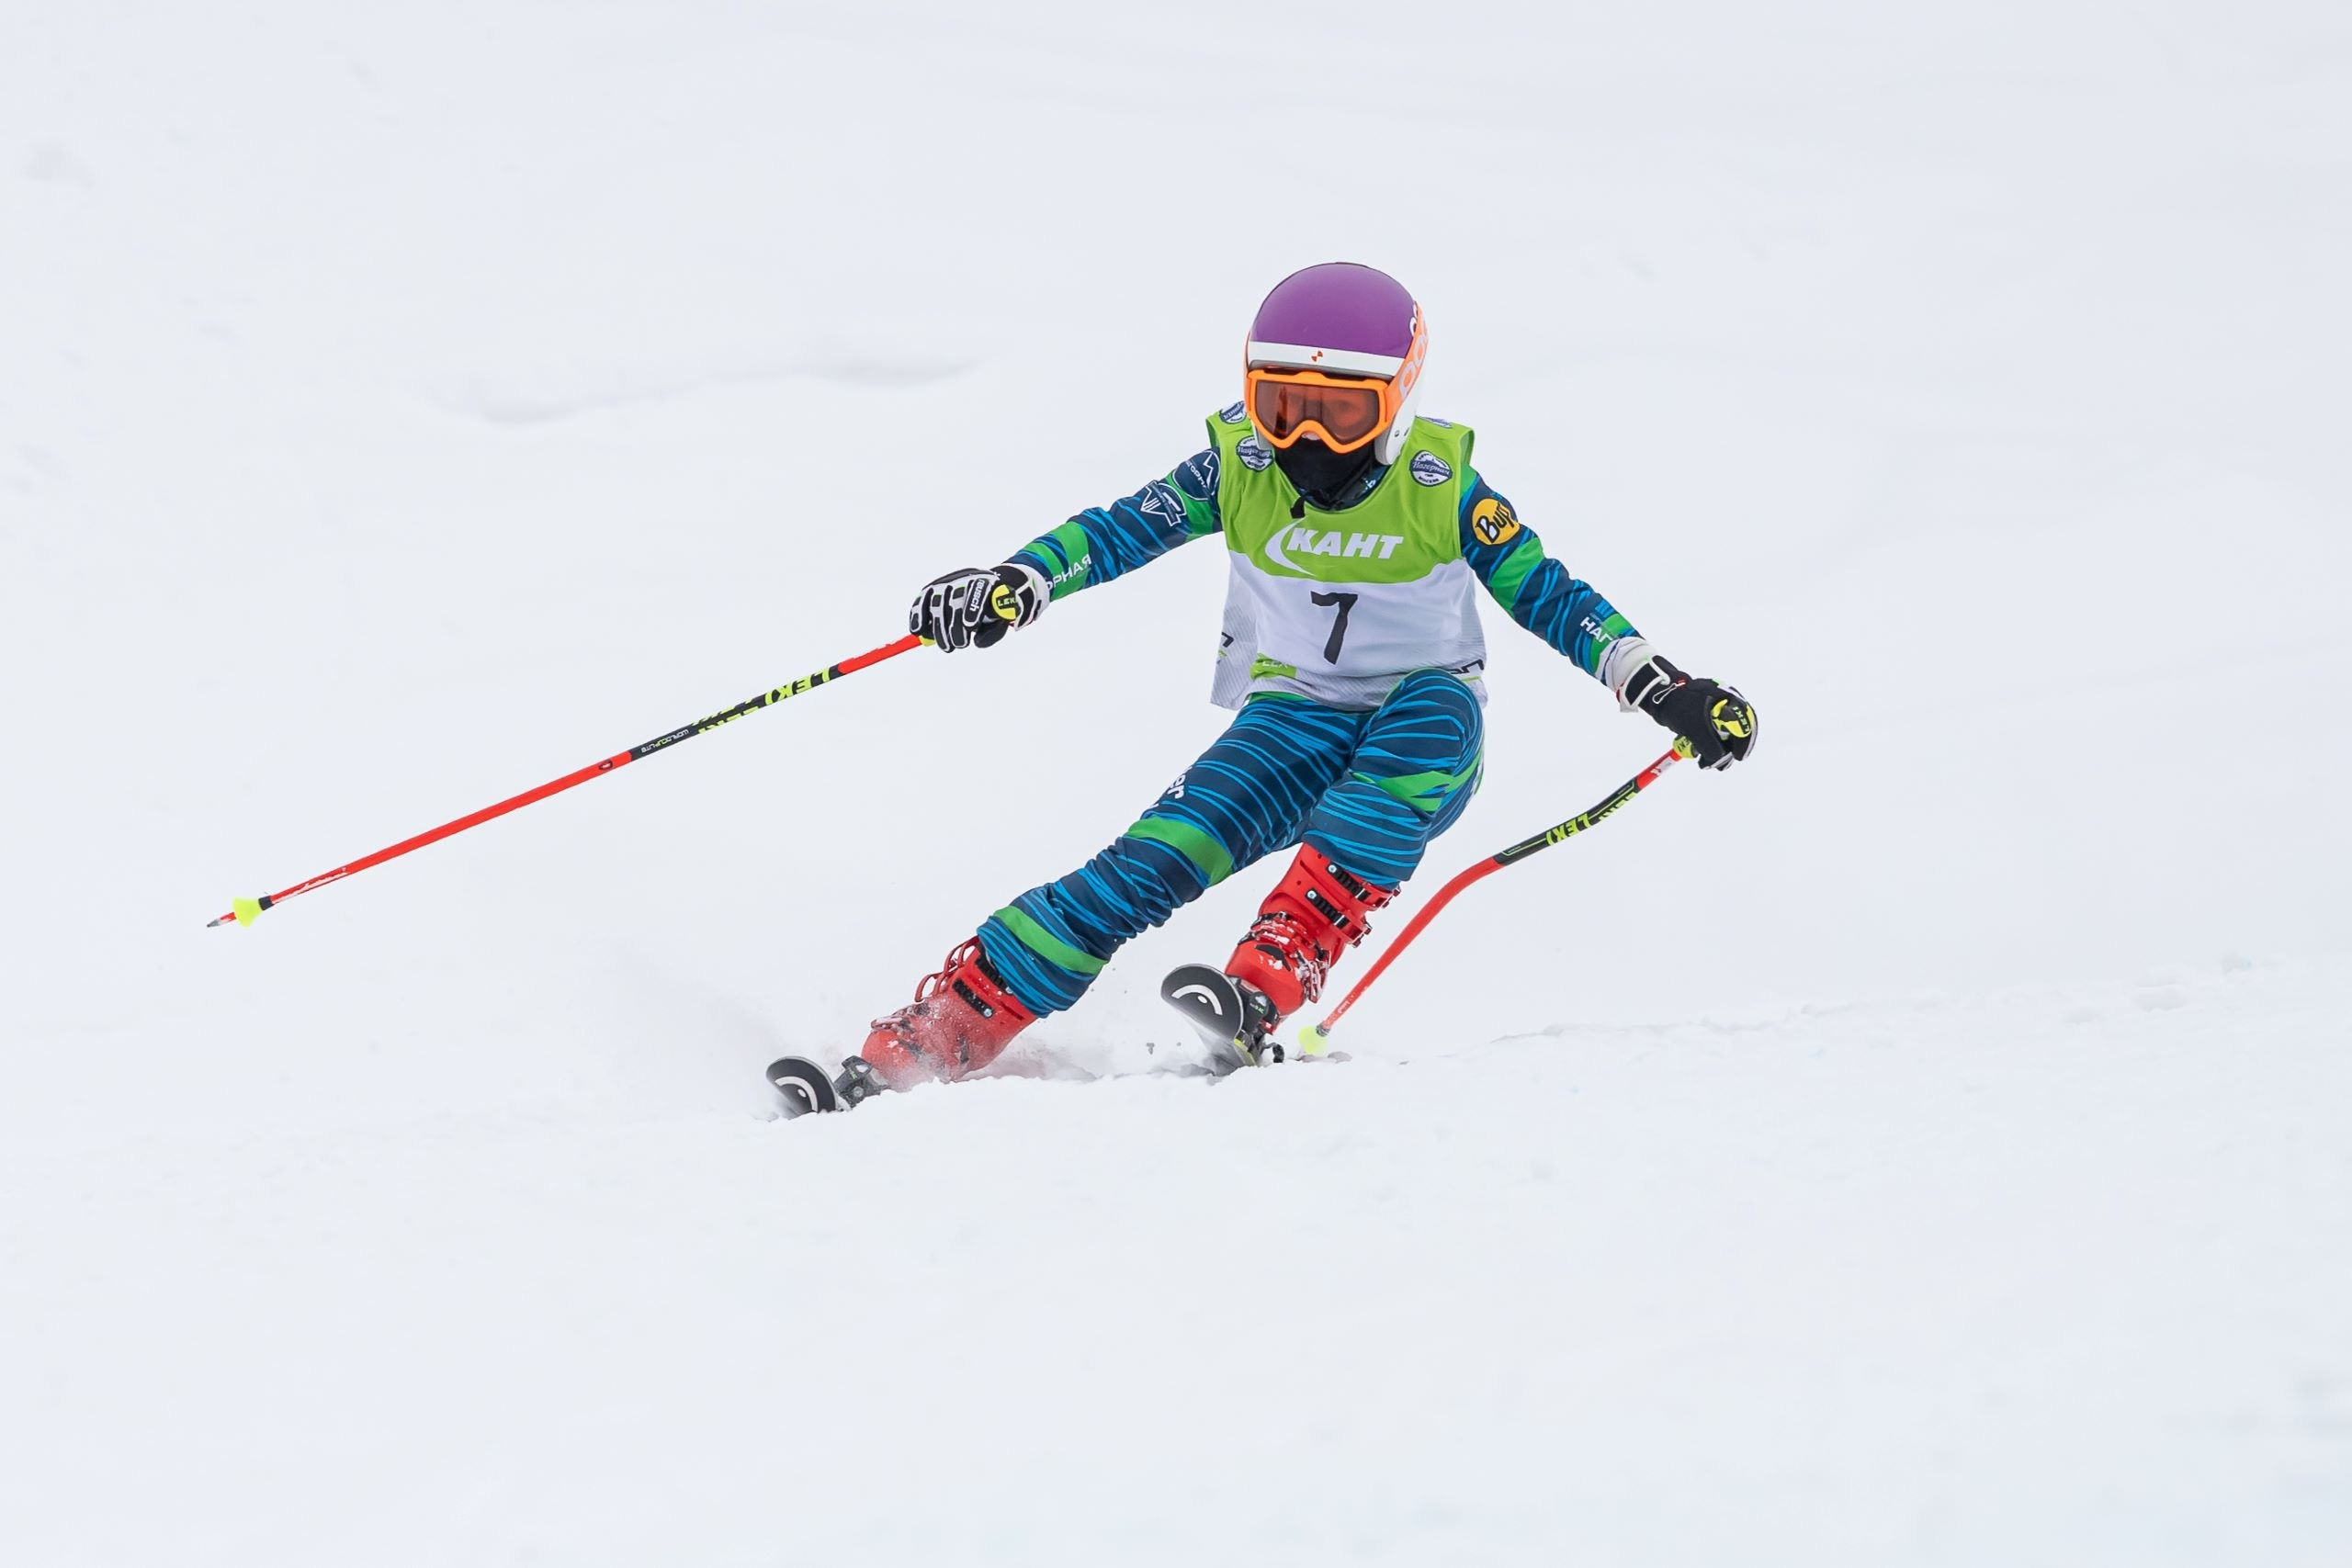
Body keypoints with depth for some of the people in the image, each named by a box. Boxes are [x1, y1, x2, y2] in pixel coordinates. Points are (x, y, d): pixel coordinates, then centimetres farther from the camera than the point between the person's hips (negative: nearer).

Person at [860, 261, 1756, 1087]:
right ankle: (946, 1030, -23)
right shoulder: (1240, 466, -5)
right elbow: (1120, 530, -7)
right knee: (1160, 858, -23)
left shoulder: (1438, 482, -9)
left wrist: (1658, 685, -17)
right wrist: (1016, 585, -25)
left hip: (1423, 744, -1)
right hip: (1294, 723, 1)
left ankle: (1270, 981, -44)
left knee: (1437, 703, -36)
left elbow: (1541, 592, -6)